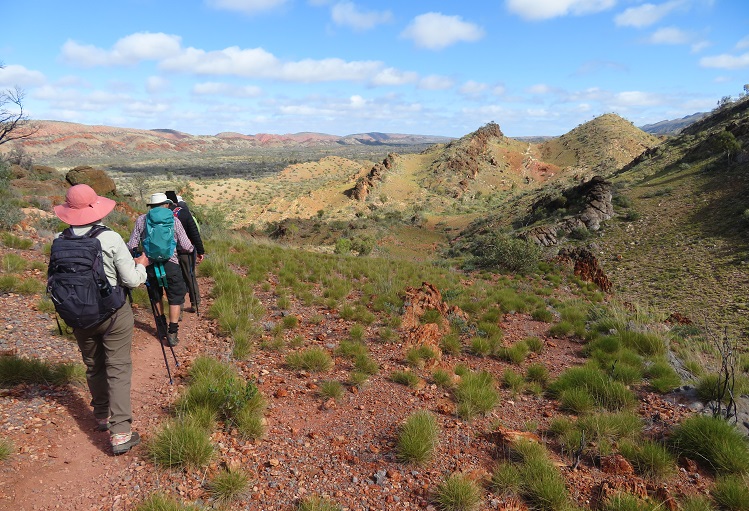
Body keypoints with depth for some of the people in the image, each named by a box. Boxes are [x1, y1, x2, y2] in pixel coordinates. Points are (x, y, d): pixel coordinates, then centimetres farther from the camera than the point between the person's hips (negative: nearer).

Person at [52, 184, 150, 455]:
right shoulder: (111, 239, -17)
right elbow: (132, 280, -15)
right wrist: (141, 264, 5)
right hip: (114, 313, -4)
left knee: (93, 367, 21)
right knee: (118, 369, 3)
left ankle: (102, 416, 39)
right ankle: (120, 432, 0)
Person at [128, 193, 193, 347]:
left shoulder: (141, 220, 3)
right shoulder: (174, 220, -1)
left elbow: (132, 245, 0)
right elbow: (186, 246, -2)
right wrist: (192, 248, 21)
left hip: (150, 264, 2)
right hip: (170, 265, -2)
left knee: (156, 296, 22)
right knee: (175, 297, 9)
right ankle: (172, 333, 4)